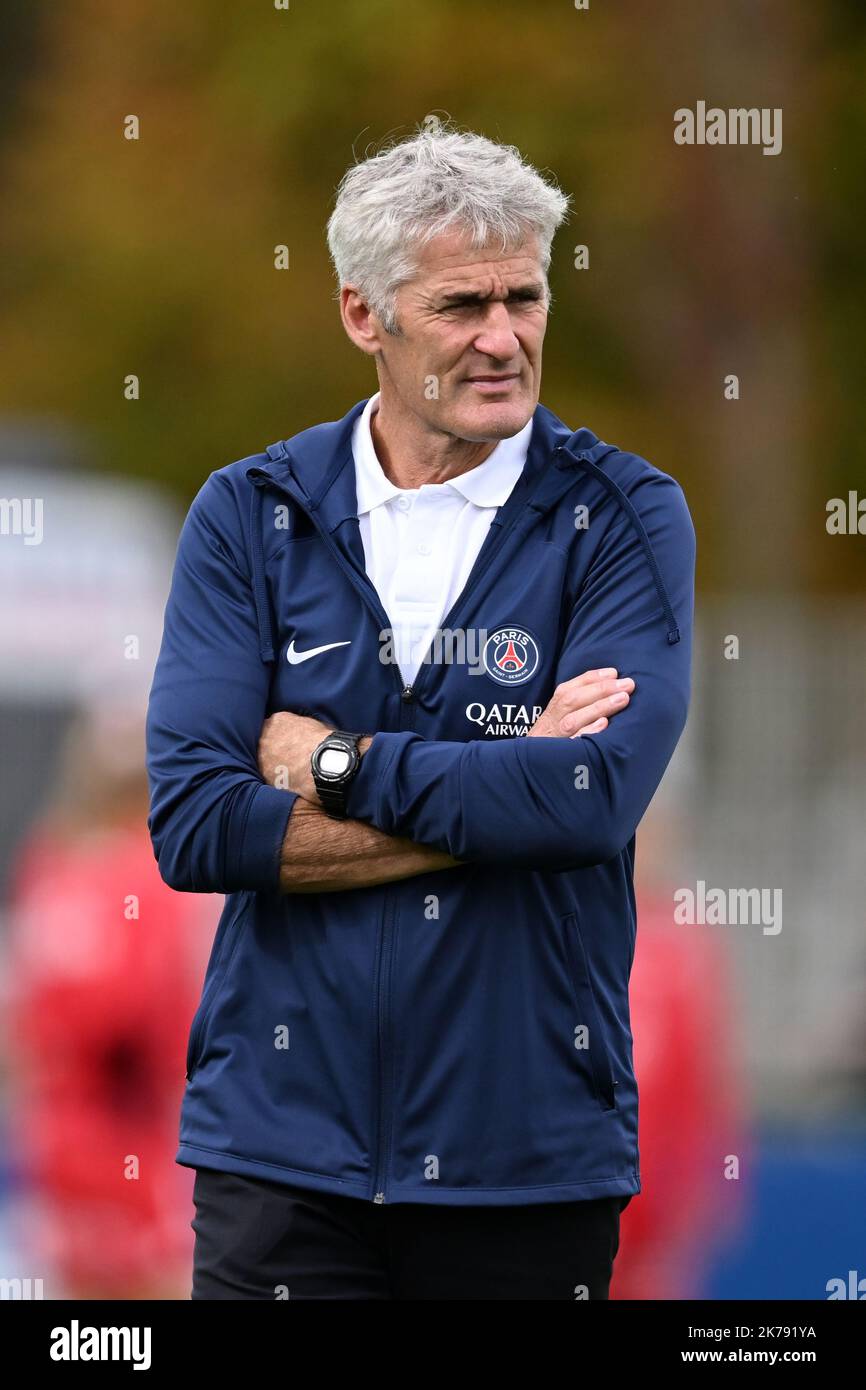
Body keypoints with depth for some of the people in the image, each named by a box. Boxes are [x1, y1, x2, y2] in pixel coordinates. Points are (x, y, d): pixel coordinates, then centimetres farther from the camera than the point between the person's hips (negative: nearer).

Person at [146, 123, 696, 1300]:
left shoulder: (623, 520, 0)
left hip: (528, 1152, -1)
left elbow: (594, 798, -16)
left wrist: (332, 762, -8)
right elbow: (194, 826, -8)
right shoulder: (249, 518, 4)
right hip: (285, 1140, 1)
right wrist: (503, 788, -11)